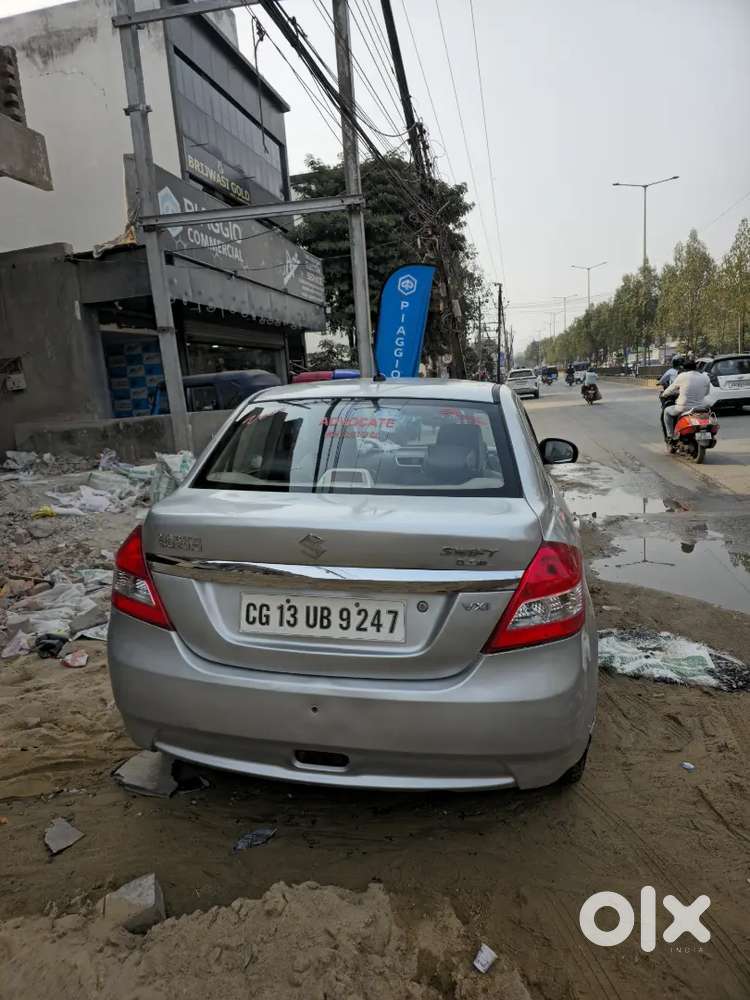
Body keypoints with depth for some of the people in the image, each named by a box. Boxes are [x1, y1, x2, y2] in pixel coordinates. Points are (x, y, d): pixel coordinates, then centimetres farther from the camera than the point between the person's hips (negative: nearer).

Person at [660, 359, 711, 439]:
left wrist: (663, 395, 27)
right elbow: (706, 392, 17)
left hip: (684, 408, -4)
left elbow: (671, 389, 7)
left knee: (667, 411, 25)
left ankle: (670, 436, 18)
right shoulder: (705, 377, 4)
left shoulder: (682, 376, -5)